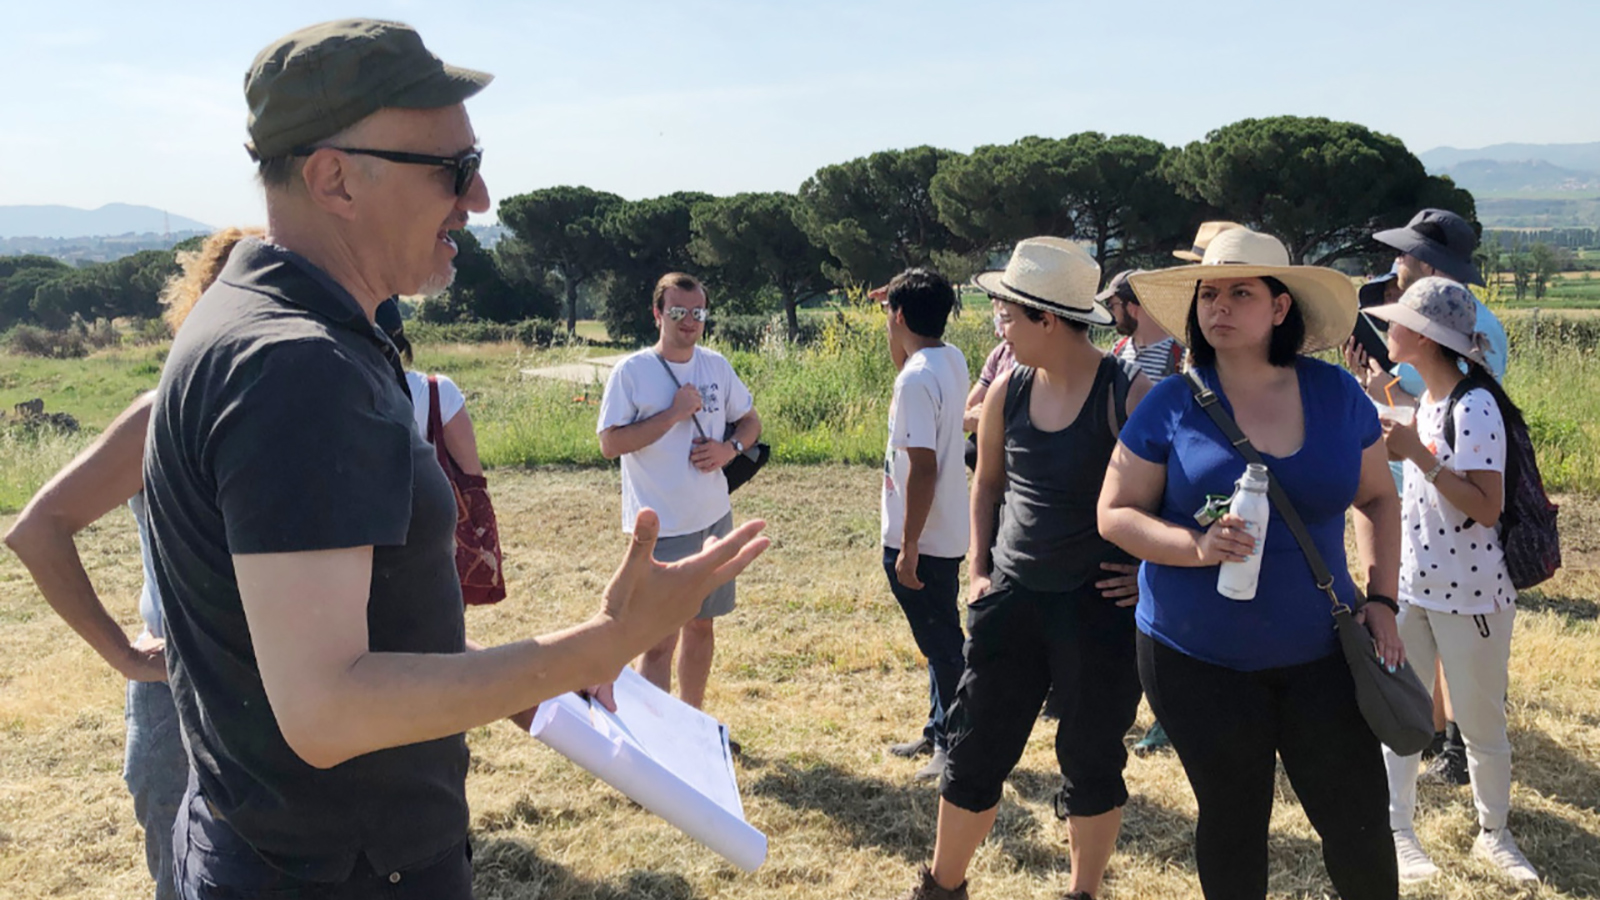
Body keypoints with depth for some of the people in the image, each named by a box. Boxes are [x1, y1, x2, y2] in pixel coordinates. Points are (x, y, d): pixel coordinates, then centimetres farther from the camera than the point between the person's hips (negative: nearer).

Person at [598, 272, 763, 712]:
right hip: (662, 528, -6)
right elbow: (610, 443, -16)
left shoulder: (716, 365, 5)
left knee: (702, 624, 17)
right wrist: (674, 413, -20)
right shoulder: (631, 372, -10)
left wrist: (730, 448, -6)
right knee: (661, 639, -5)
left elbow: (750, 421, 15)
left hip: (714, 520, 6)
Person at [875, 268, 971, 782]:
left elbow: (923, 468, -25)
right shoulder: (952, 360, 5)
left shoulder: (916, 379, -22)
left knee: (941, 644, 2)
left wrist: (908, 546, -21)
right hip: (948, 533, 10)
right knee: (940, 638, 20)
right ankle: (938, 732, 34)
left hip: (921, 541, -10)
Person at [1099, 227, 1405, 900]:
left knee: (1359, 821, 6)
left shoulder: (1337, 395, 0)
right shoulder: (1171, 405, -8)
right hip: (1199, 659, -2)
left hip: (1319, 651, 2)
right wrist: (1197, 546, -23)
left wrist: (1380, 597, 1)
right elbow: (1115, 514, -6)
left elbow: (1377, 499, 11)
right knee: (1232, 824, 13)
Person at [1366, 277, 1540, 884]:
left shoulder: (1475, 405, -18)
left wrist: (1416, 454, -28)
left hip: (1470, 593, -7)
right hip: (1410, 584, 7)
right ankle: (1397, 831, 23)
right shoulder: (1428, 399, 8)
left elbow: (1487, 508, -25)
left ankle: (1494, 834, 28)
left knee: (1481, 721, 9)